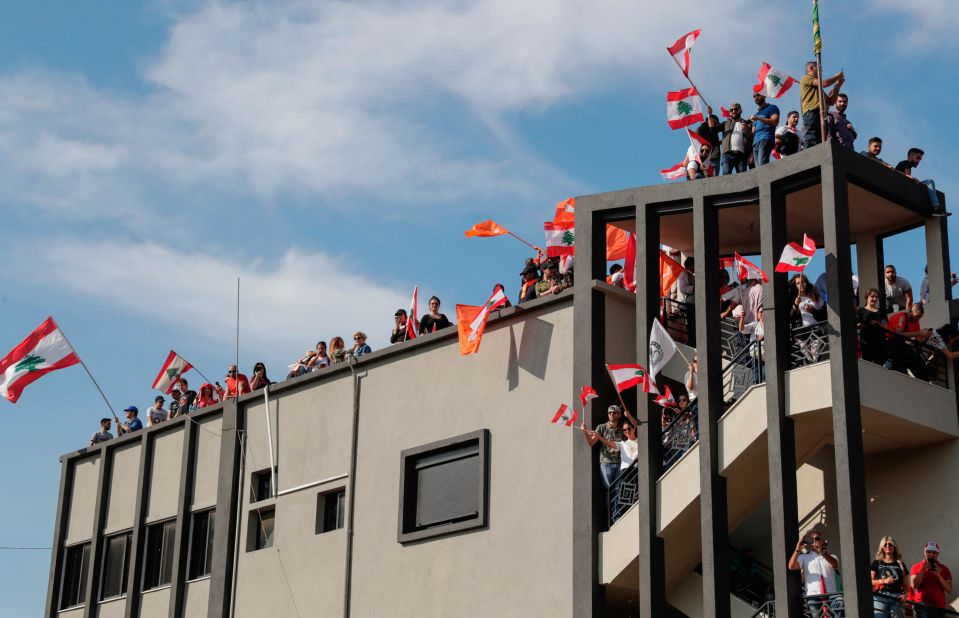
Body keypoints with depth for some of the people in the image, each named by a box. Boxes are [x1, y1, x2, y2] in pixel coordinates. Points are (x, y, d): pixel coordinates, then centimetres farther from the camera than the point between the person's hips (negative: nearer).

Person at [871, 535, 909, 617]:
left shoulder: (900, 564, 16)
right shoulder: (877, 563, 12)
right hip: (880, 599, -2)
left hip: (896, 600, 2)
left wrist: (905, 594, -6)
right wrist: (883, 581, -10)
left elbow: (906, 585, 13)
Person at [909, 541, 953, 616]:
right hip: (922, 605, -2)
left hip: (939, 607, 2)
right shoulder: (916, 567, 8)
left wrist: (938, 575, -11)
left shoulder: (944, 569, 9)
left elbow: (949, 590, 1)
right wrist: (923, 569, -9)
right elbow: (914, 585, -5)